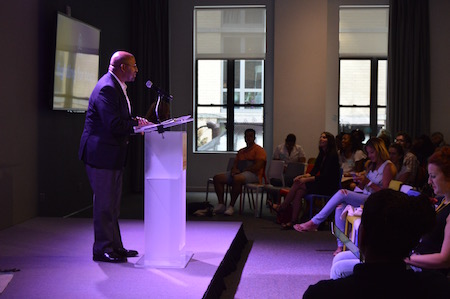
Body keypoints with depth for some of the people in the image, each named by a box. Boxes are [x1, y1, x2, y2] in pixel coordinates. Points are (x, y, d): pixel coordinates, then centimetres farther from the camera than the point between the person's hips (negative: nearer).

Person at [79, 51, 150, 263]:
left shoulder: (116, 87, 15)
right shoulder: (106, 88, -19)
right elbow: (114, 125, -26)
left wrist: (136, 122, 2)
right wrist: (136, 124, -13)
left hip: (113, 154, 11)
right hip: (101, 154, -11)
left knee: (113, 204, 16)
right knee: (104, 204, -2)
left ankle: (115, 246, 25)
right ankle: (102, 249, 9)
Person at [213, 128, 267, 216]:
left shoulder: (259, 150, 2)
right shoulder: (241, 151, 26)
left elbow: (257, 167, -12)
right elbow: (235, 164, 21)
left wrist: (240, 171, -12)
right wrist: (234, 170, -6)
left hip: (253, 175, -8)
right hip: (238, 173, 8)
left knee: (237, 178, -40)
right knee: (217, 178, -9)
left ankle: (231, 206, -32)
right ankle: (221, 204, -16)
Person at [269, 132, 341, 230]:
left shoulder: (332, 155, -13)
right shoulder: (321, 155, 14)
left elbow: (325, 176, -19)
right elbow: (314, 172, 12)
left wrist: (307, 179, -20)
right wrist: (303, 176, -7)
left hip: (329, 187, -8)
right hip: (320, 184, 8)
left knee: (297, 184, -20)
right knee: (298, 192, -16)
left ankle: (282, 207, -7)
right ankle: (293, 222, -20)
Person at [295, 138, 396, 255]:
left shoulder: (388, 166, -5)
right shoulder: (370, 164, 20)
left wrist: (368, 182, -18)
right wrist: (360, 181, 0)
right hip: (364, 197, 8)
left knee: (342, 193, -25)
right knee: (340, 206, -20)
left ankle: (314, 222, -19)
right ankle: (341, 245, -19)